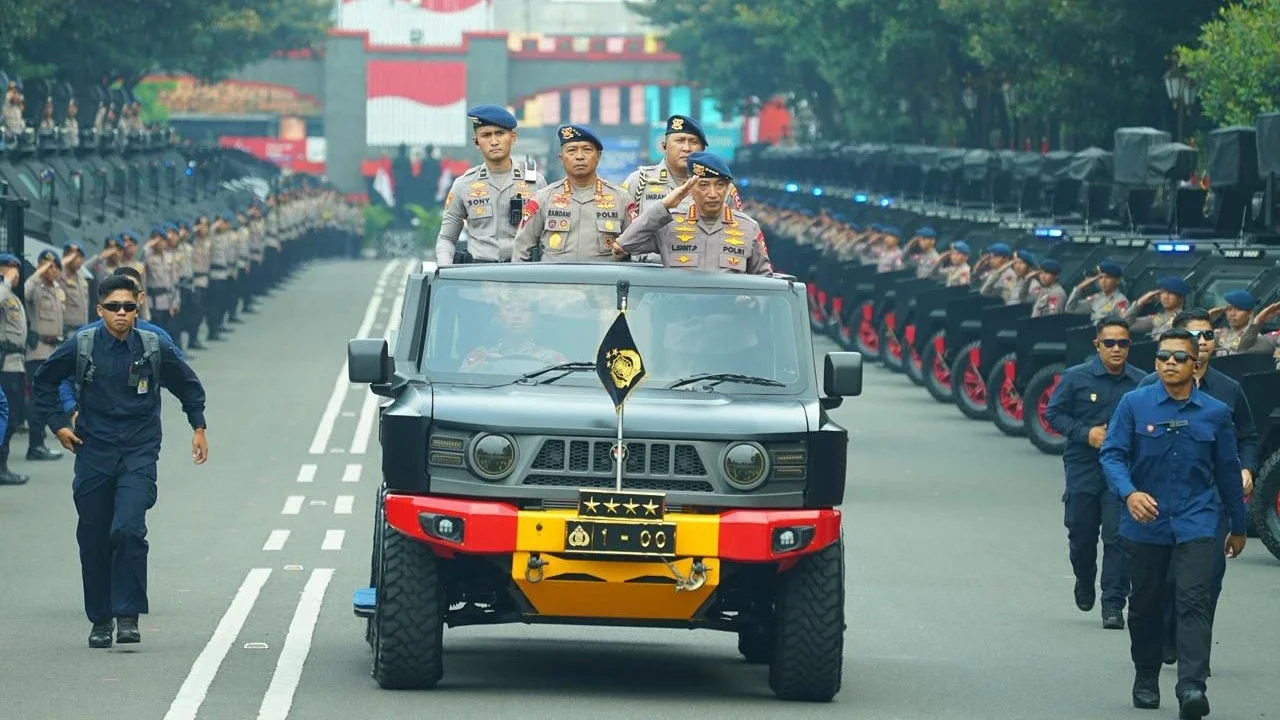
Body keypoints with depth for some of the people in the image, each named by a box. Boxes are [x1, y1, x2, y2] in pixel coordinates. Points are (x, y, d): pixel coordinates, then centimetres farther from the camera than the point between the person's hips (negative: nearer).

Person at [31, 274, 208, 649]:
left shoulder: (155, 348, -3)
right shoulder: (81, 346, -4)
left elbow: (189, 385, 16)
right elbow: (43, 383, 12)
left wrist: (198, 427, 15)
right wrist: (57, 424, 6)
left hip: (139, 453, -1)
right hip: (93, 454, 2)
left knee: (128, 530, -20)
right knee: (94, 540, 4)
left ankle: (128, 615, -15)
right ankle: (100, 620, 17)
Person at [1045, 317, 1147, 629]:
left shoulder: (1141, 383, 0)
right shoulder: (1076, 377, -3)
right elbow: (1053, 413, 1)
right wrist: (1085, 433, -12)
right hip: (1083, 470, 0)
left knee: (1118, 537, -7)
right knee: (1081, 535, 10)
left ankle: (1113, 605, -3)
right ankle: (1085, 582, 41)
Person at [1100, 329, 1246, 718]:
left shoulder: (1215, 413, 2)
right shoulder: (1134, 404, -2)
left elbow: (1227, 471, 11)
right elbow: (1112, 454, -5)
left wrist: (1238, 526, 18)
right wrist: (1130, 493, -24)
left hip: (1196, 523, -1)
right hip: (1145, 522, 1)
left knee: (1194, 602, -15)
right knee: (1145, 605, 11)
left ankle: (1192, 687, -23)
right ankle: (1146, 681, 29)